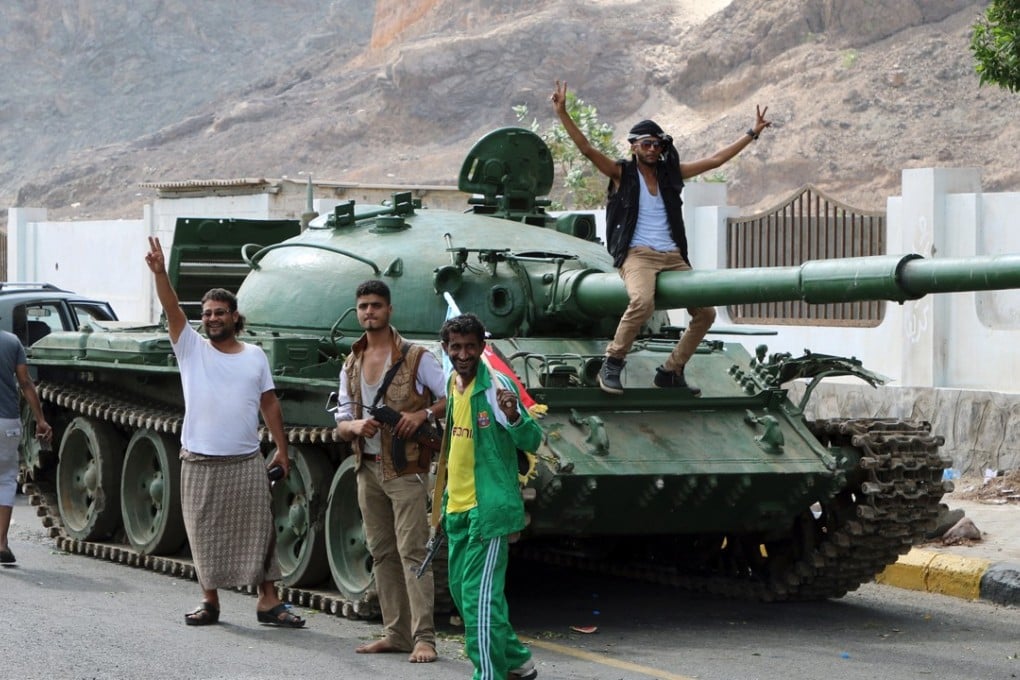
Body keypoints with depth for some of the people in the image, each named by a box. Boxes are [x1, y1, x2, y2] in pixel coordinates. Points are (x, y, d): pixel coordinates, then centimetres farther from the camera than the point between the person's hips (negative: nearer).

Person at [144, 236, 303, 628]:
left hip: (246, 462, 0)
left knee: (258, 532, -1)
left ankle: (268, 602, 3)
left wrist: (281, 449, 5)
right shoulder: (192, 348, 4)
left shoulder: (255, 356, 8)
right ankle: (210, 601, 15)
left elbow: (269, 405, 10)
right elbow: (172, 309, -11)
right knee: (205, 537, 5)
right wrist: (159, 273, -26)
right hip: (199, 463, 0)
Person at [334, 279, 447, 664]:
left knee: (412, 552, -11)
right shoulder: (351, 365, 11)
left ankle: (423, 638, -13)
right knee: (382, 554, 8)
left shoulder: (416, 358, -4)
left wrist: (424, 414, -20)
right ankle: (396, 633, 14)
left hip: (406, 470, -6)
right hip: (368, 470, 6)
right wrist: (355, 426, -11)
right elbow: (340, 425, 12)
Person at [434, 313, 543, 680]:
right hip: (457, 508, 9)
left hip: (489, 508, -9)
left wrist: (513, 415, -35)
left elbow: (532, 442, -15)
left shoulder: (496, 386, -13)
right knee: (462, 590, 16)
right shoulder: (453, 385, 10)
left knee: (479, 595, -12)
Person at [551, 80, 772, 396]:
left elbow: (716, 159, 21)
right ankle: (612, 363, -20)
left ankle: (671, 371, 14)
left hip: (672, 257, 6)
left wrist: (752, 132, 21)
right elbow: (586, 148, -8)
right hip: (637, 255, -6)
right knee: (643, 301, -36)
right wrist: (562, 113, -19)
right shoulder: (622, 173, 5)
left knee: (705, 313, -2)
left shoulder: (670, 173, 17)